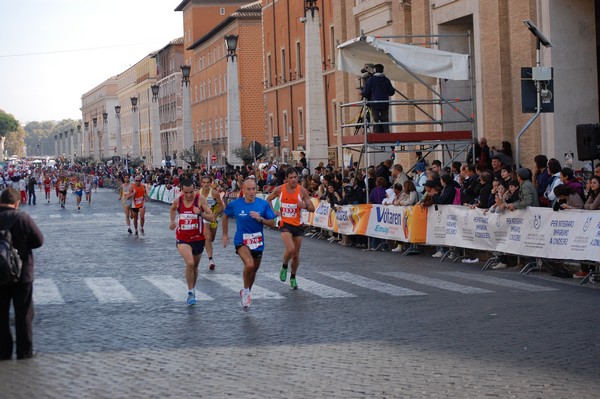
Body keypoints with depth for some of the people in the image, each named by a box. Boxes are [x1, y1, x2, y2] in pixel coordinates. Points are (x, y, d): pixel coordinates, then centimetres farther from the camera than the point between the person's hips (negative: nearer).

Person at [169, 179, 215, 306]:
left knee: (195, 266, 16)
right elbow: (173, 209, 21)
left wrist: (200, 213, -30)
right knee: (190, 263, -22)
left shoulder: (200, 199, -13)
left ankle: (193, 289, 38)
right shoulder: (177, 201, -5)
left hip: (198, 238, 1)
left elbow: (212, 218, -16)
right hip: (183, 239, -1)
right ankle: (191, 292, -9)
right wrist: (172, 221, 23)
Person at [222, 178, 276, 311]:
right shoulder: (235, 204, -9)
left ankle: (246, 294, 44)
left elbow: (272, 223, -4)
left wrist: (260, 219, -21)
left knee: (254, 270, 18)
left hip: (258, 242, 3)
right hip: (241, 241, -3)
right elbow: (225, 216, 11)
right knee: (249, 264, -29)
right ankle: (246, 291, -4)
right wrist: (225, 234, 12)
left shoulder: (263, 204, -7)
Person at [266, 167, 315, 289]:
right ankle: (284, 267, 7)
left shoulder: (302, 190, -8)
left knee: (296, 254, 9)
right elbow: (268, 199, 13)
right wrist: (273, 211, 1)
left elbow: (312, 208, -6)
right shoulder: (279, 189, -6)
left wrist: (305, 206, -27)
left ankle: (293, 278, 30)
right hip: (285, 223, -2)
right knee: (290, 249, -23)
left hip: (298, 224, 2)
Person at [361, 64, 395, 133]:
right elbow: (391, 92, 4)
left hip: (374, 104, -2)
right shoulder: (386, 80, 1)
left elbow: (365, 93, -7)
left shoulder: (370, 80, -5)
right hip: (384, 104, 2)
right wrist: (393, 89, 27)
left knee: (376, 122, 1)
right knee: (385, 121, 5)